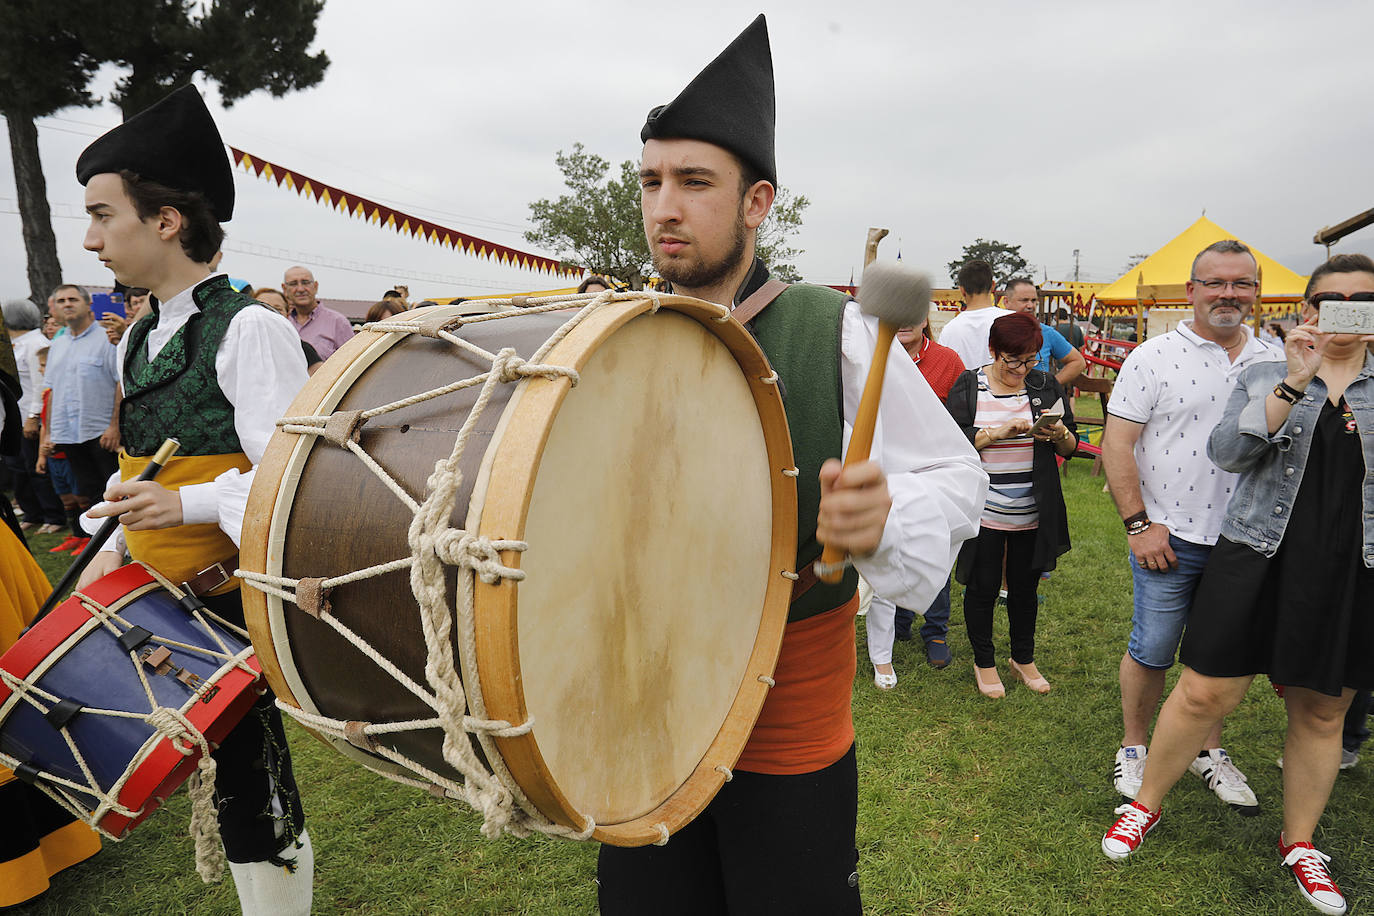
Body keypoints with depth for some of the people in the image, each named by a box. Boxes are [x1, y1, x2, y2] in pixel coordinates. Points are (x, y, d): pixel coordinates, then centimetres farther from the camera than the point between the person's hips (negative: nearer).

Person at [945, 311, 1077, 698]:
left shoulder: (1046, 387, 5)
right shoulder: (969, 387, -3)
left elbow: (1070, 448, 7)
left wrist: (1059, 434, -15)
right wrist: (998, 432, -22)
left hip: (1034, 515, 3)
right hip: (984, 511, -3)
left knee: (1025, 587, 15)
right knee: (983, 587, 8)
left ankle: (1023, 659, 36)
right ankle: (984, 662, 28)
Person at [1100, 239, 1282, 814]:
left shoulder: (1273, 363, 7)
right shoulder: (1154, 357, -7)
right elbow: (1116, 443, -9)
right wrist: (1138, 523, -13)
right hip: (1170, 536, -4)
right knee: (1152, 650, 5)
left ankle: (1210, 751, 33)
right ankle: (1133, 748, 24)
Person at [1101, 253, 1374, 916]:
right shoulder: (1267, 375, 4)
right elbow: (1227, 451, -11)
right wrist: (1294, 383, -19)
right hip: (1258, 559, -1)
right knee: (1204, 693, 0)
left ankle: (1298, 842, 33)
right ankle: (1145, 804, 21)